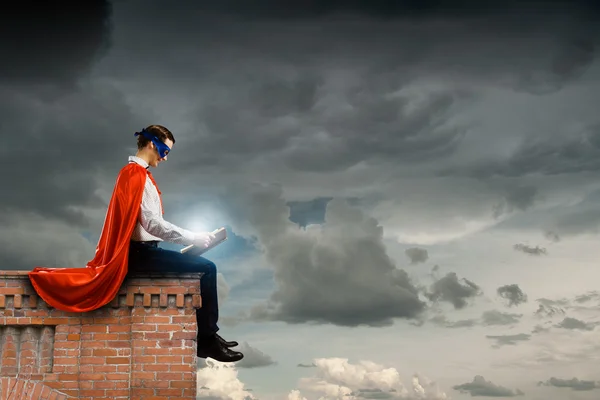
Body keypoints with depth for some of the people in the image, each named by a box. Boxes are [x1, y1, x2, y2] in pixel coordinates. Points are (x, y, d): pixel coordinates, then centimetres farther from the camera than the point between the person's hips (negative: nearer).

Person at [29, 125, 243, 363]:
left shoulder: (137, 174, 19)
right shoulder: (136, 174, -12)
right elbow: (152, 223, -19)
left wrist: (190, 239, 13)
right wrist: (194, 238, -15)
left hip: (142, 251, 10)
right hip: (141, 253, -10)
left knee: (203, 267, 15)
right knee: (206, 268, -17)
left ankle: (207, 337, 12)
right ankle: (208, 340, -10)